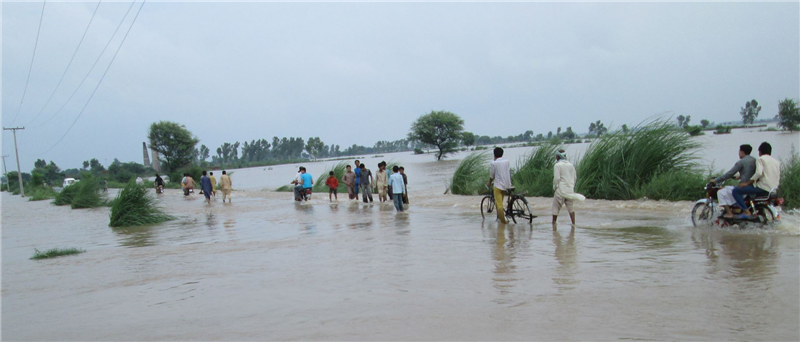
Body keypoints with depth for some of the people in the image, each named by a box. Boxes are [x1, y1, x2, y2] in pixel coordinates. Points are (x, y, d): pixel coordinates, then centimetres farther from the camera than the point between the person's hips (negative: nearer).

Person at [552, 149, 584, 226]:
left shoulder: (557, 165, -8)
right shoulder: (571, 165, 11)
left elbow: (556, 178, -14)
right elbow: (575, 177, 14)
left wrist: (554, 187, 0)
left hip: (561, 190, -6)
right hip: (570, 190, 6)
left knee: (556, 206, 5)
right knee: (570, 207, 13)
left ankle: (554, 222, 8)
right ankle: (573, 223, 9)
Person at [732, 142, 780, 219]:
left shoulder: (760, 159, -3)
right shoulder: (777, 161, 18)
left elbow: (759, 173, -20)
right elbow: (778, 178, 18)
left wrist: (747, 183, -16)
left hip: (763, 187, -8)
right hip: (773, 189, 8)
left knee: (736, 191, -8)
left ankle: (746, 212, -16)